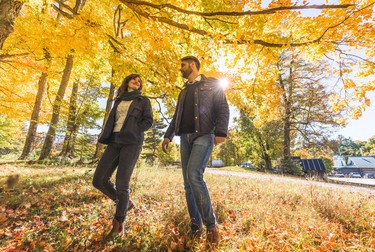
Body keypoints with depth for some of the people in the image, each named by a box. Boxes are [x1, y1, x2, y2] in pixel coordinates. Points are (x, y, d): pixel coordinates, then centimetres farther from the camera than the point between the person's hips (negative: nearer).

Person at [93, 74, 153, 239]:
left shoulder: (143, 100, 11)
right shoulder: (119, 100, 24)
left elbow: (148, 121, 0)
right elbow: (112, 120, 24)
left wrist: (131, 131, -9)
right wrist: (107, 136, 7)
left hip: (132, 142, -5)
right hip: (115, 141, 5)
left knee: (122, 183, -9)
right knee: (99, 180, -1)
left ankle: (119, 224, 11)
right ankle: (124, 203, 21)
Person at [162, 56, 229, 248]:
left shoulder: (212, 84, 8)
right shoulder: (184, 92, 25)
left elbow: (223, 109, -2)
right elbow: (176, 116, 23)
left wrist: (221, 132, -16)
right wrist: (168, 135, 12)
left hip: (204, 136, -6)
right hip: (185, 137, 6)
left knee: (194, 175, -23)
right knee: (188, 183, 4)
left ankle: (211, 225, -5)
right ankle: (195, 227, 16)